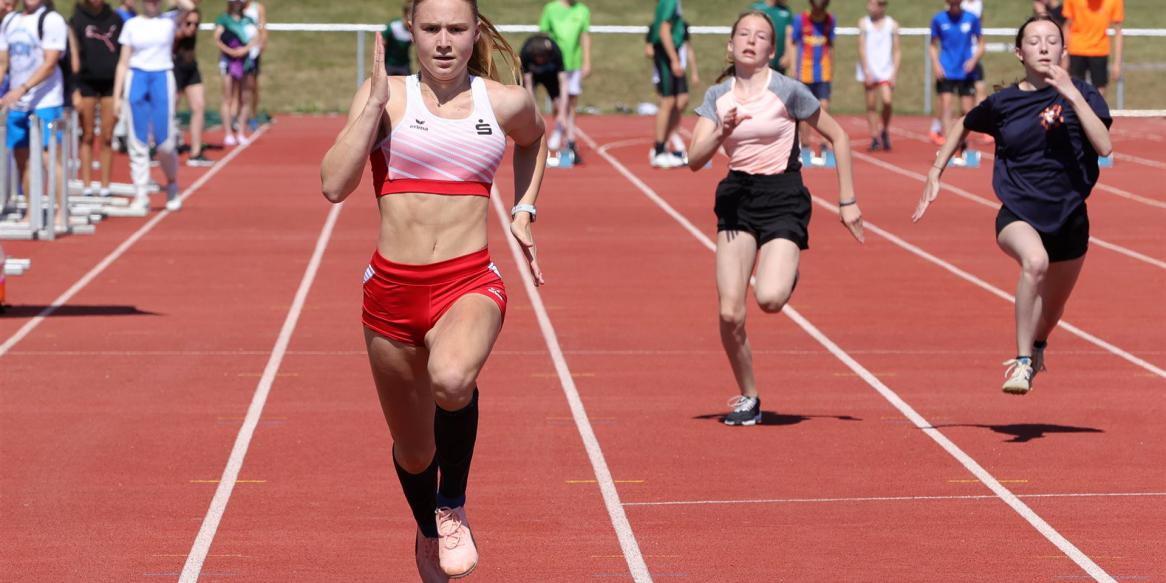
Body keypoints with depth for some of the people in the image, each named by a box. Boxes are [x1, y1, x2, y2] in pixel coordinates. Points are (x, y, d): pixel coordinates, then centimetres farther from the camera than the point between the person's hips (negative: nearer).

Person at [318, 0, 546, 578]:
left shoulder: (507, 102, 3)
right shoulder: (387, 95, -1)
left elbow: (534, 139, 29)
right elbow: (334, 184, -13)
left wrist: (523, 211, 17)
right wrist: (376, 100, -14)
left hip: (470, 284, -1)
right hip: (392, 287, 1)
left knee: (451, 379, -36)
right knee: (414, 449, 15)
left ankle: (453, 506, -8)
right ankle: (428, 532, 50)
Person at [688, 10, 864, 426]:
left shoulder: (788, 91, -6)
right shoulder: (717, 97, 4)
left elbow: (837, 136, 3)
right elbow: (695, 160, -3)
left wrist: (847, 202, 3)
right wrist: (721, 133, -23)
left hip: (782, 197, -3)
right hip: (736, 196, 3)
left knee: (769, 299, -25)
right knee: (730, 315, -8)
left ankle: (788, 275, 13)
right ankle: (748, 399, 13)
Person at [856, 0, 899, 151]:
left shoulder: (892, 25, 4)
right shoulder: (864, 23, 5)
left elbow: (897, 52, 6)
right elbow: (862, 48, 1)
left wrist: (894, 72, -3)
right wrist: (866, 71, -8)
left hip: (886, 71, -1)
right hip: (868, 71, 1)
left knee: (887, 101, -16)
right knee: (871, 105, 2)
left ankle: (885, 131, 6)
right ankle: (875, 137, 9)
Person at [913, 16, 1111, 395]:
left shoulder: (1080, 94, -5)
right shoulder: (1003, 102, -1)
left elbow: (1104, 146, -21)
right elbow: (964, 126, 20)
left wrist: (1072, 95, -25)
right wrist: (935, 173, 15)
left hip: (1069, 217, 2)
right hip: (1017, 213, -1)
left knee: (1052, 311, 18)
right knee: (1035, 261, -36)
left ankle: (1036, 348, 56)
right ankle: (1022, 363, -27)